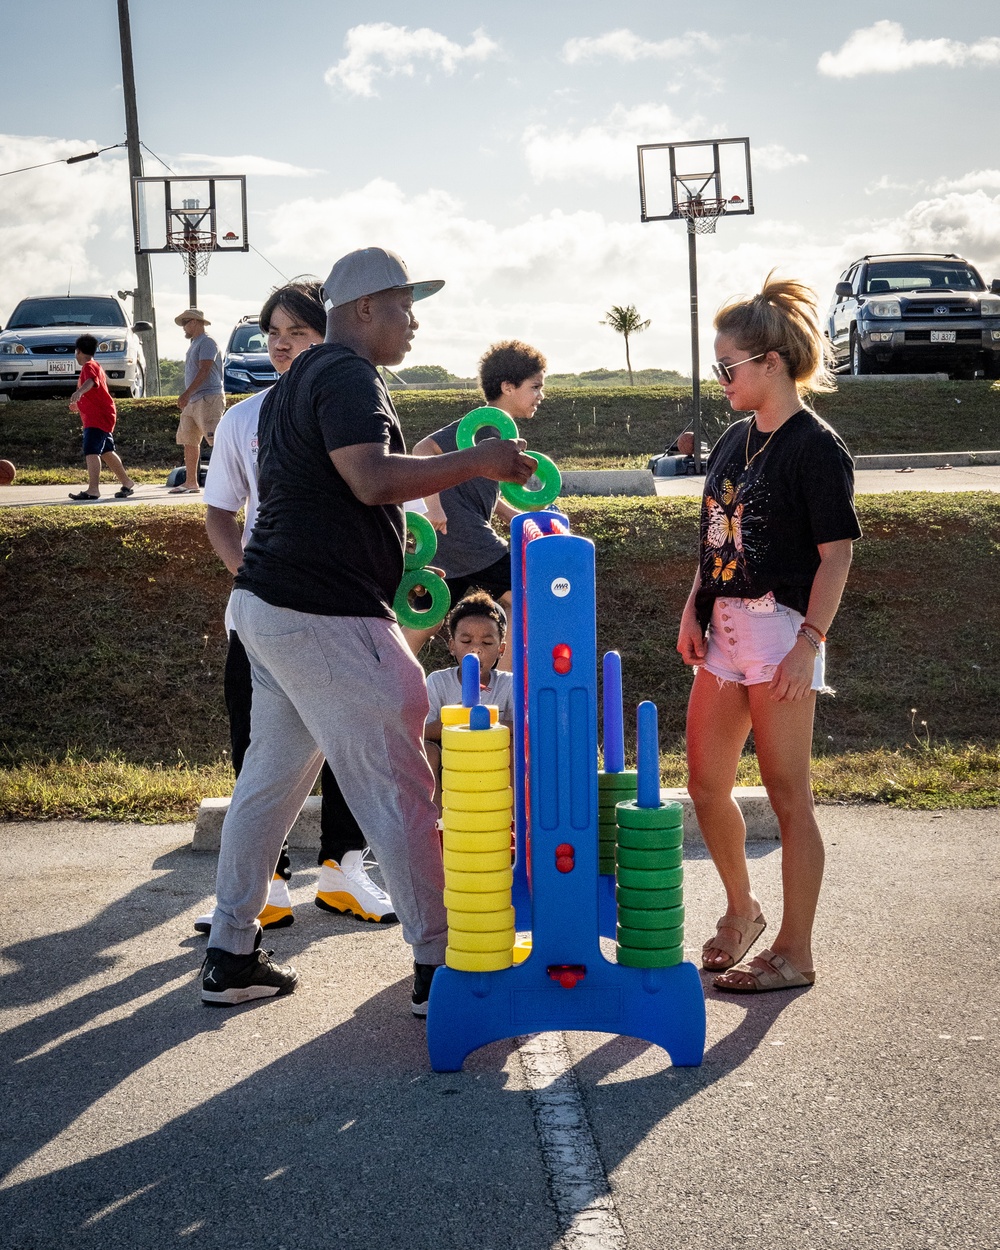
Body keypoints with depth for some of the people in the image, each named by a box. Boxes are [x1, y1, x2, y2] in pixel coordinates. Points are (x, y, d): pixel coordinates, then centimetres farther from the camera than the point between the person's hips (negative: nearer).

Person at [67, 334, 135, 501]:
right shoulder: (97, 367, 23)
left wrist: (79, 392, -54)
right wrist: (79, 404, 51)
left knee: (91, 451, -20)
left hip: (97, 417, -11)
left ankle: (93, 489, -30)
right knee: (106, 452, 19)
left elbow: (91, 381, -36)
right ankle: (127, 483, 29)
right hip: (102, 416, 11)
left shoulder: (89, 366, -11)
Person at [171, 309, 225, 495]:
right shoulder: (193, 344, 21)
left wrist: (186, 393, -25)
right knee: (188, 441, 11)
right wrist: (186, 396, 20)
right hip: (193, 400, 10)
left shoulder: (207, 343, -10)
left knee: (216, 439, -16)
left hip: (209, 399, -10)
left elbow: (204, 371, -20)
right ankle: (190, 482, 17)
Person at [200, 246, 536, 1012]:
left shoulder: (296, 382, 20)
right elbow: (373, 479, -28)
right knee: (399, 789, -4)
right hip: (326, 620, -10)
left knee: (270, 781, 15)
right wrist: (477, 462, -21)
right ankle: (438, 965, 3)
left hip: (267, 605, 10)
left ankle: (231, 957, 21)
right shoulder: (348, 376, -13)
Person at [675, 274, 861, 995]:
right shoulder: (736, 439, 13)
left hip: (780, 631, -8)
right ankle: (741, 909, 35)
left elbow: (836, 555, -13)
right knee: (706, 784, 13)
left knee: (787, 793, -1)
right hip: (724, 632, 8)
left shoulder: (817, 448, -11)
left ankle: (796, 953, 10)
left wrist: (809, 642, -20)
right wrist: (694, 609, 8)